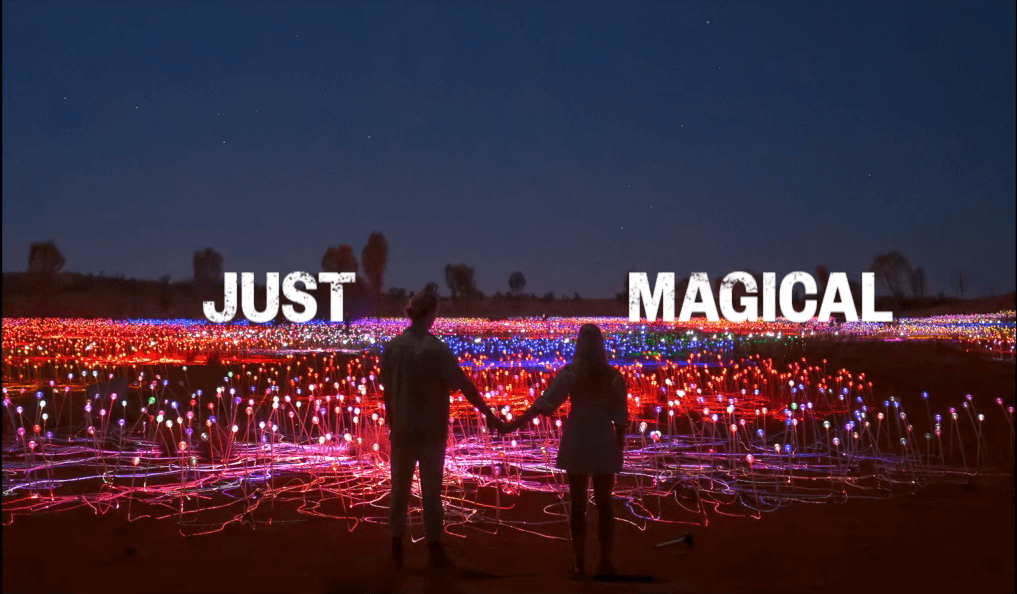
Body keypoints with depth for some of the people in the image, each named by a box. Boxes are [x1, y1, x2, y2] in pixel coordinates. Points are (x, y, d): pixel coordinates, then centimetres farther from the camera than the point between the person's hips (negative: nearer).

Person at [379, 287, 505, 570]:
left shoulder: (392, 347, -3)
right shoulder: (436, 348, -14)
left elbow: (387, 390, 3)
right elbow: (463, 385, -14)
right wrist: (489, 415, -8)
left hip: (401, 429, 3)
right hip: (431, 430, -3)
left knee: (399, 488, 13)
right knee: (431, 489, 8)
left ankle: (396, 547, 16)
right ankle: (434, 548, 13)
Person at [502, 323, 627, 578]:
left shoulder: (569, 373, -8)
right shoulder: (613, 376, -3)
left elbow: (544, 403, -14)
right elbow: (619, 415, -1)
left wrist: (515, 423, -11)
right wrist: (619, 444, 10)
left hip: (576, 443, -1)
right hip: (604, 443, 1)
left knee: (578, 504, 8)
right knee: (604, 504, 9)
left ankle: (580, 563, 10)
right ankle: (605, 562, 10)